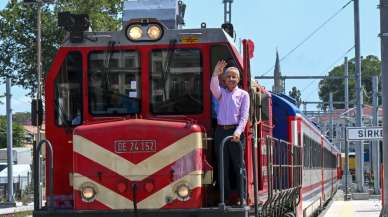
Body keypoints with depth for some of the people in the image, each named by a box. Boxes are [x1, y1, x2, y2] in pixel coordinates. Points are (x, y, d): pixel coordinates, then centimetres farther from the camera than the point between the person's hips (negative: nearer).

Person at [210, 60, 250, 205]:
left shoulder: (243, 95, 6)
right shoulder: (221, 93, 13)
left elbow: (244, 116, -2)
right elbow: (213, 87, -10)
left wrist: (238, 132, -16)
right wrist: (215, 74, -27)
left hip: (235, 132, -3)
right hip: (221, 131, 3)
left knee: (238, 165, -4)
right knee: (223, 166, 2)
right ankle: (226, 197, 6)